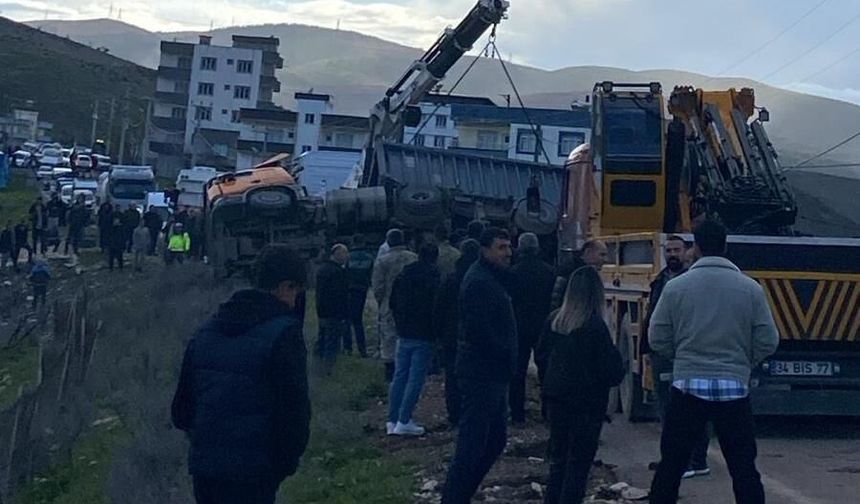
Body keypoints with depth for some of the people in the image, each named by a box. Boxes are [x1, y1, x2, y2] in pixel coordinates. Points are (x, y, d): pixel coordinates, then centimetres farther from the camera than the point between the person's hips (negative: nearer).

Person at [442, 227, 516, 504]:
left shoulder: (493, 278, 16)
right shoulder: (479, 282, -17)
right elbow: (480, 331, -24)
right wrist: (506, 356, -15)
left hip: (493, 374, 11)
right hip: (482, 374, -11)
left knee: (496, 440, 16)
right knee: (472, 445, -7)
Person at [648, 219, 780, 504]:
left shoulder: (676, 287, -3)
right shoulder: (750, 288, -2)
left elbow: (657, 340, 0)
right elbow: (768, 342, -1)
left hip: (688, 386, 0)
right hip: (734, 388, 0)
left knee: (671, 465, 9)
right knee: (744, 469, 6)